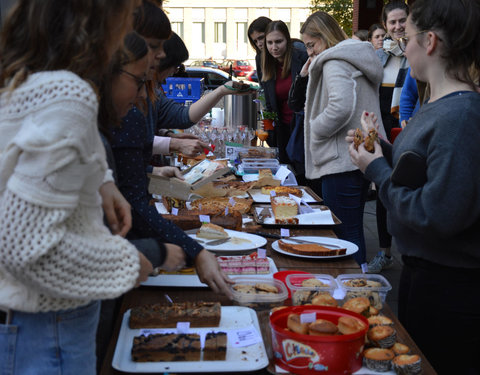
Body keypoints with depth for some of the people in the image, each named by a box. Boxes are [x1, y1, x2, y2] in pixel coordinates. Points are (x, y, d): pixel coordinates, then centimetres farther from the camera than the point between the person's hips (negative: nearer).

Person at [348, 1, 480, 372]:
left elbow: (436, 215, -29)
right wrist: (381, 149, 3)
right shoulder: (437, 105, 4)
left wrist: (378, 170, -17)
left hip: (450, 289, -9)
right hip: (420, 271, 9)